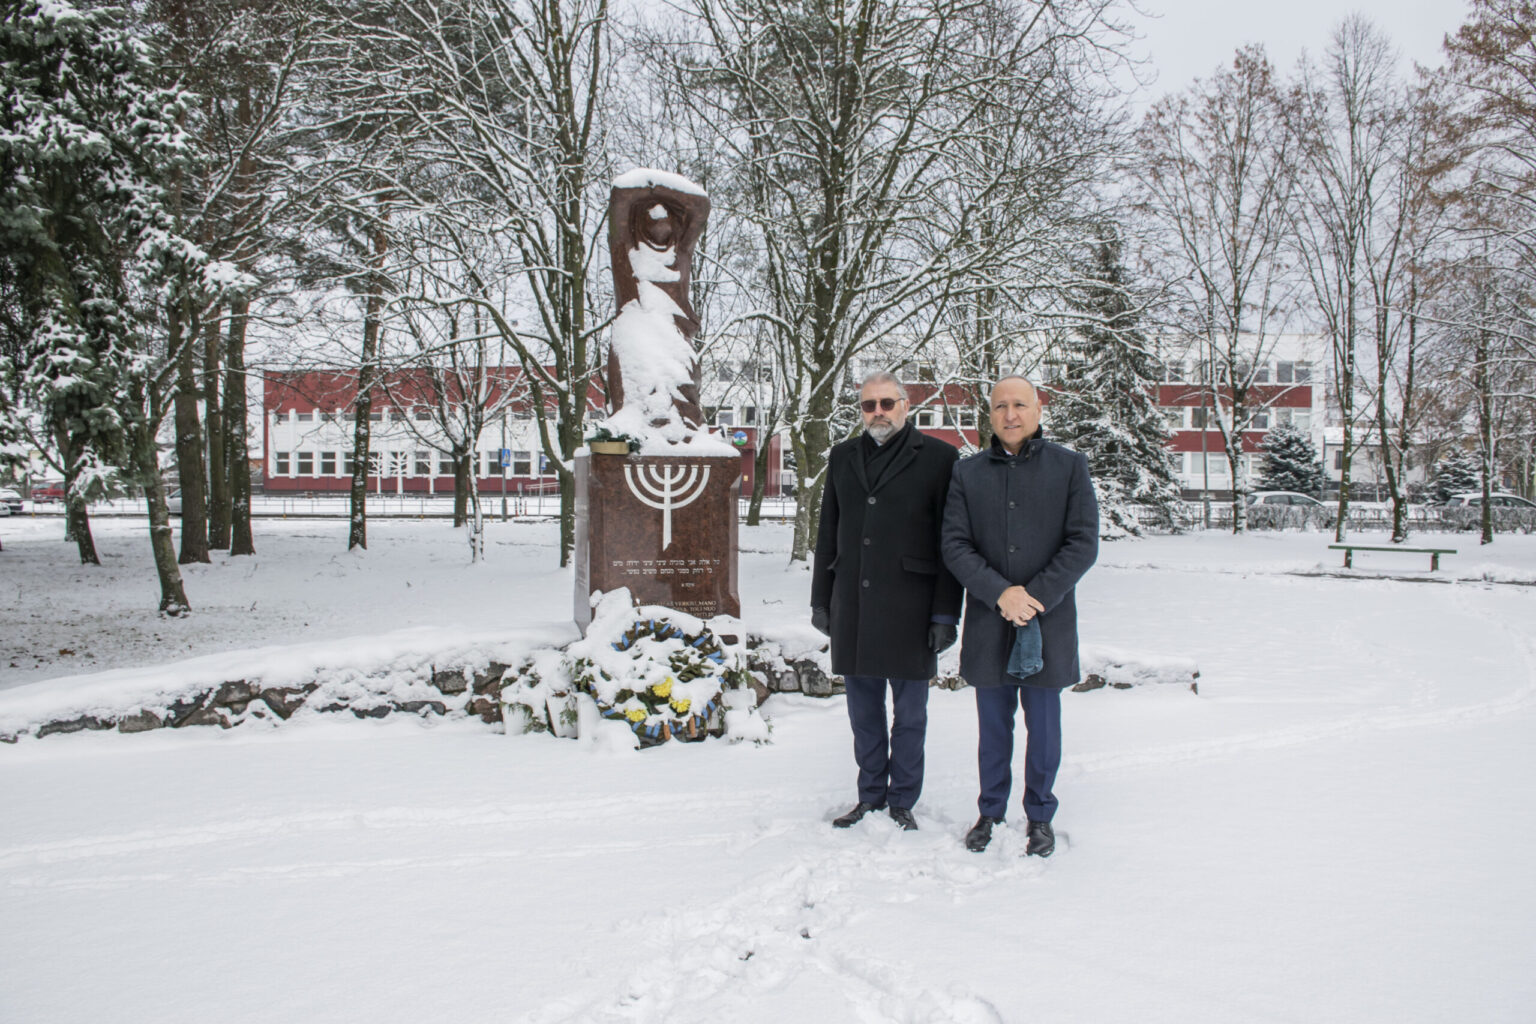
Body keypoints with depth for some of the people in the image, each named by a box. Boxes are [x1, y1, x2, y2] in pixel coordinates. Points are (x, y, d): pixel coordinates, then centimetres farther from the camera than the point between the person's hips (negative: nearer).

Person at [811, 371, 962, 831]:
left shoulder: (937, 458, -2)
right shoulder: (843, 457, 12)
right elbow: (828, 535, 16)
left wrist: (946, 613, -7)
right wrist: (821, 599, 12)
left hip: (909, 610, -4)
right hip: (852, 609, 4)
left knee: (909, 714, 6)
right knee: (864, 712, 12)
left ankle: (902, 801, 21)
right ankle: (871, 796, 27)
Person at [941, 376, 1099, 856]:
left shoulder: (1069, 466, 1)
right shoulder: (968, 473, 4)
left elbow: (1083, 543, -5)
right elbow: (954, 545, -2)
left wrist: (1036, 596, -14)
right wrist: (1000, 593, -15)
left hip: (1049, 620, -1)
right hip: (988, 625, 1)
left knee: (1043, 726, 9)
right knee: (993, 727, 12)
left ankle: (1040, 816, 26)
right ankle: (991, 811, 29)